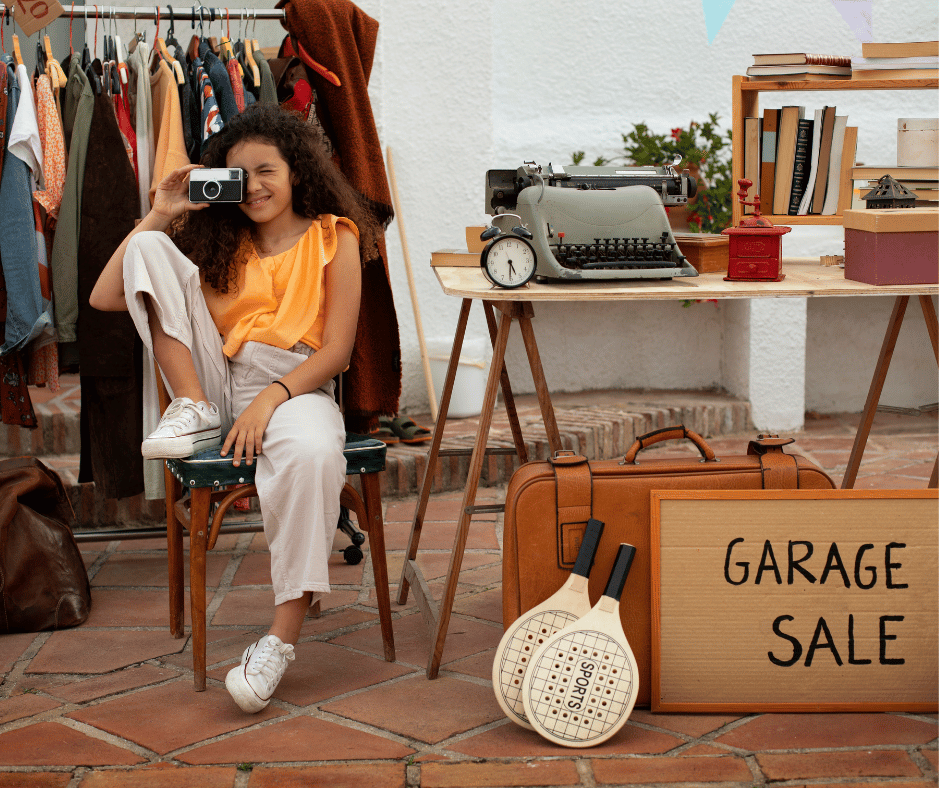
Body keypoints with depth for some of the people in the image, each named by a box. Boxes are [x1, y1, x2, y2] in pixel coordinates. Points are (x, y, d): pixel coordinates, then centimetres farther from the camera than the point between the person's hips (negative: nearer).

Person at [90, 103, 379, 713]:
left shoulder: (333, 238, 6)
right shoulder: (219, 240, 16)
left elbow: (337, 350, -3)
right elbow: (105, 297, 9)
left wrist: (270, 399, -18)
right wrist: (162, 214, 5)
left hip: (295, 385, -4)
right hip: (215, 381, 4)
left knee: (312, 453, -41)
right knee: (147, 247, -7)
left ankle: (284, 635, -30)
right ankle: (194, 411, -16)